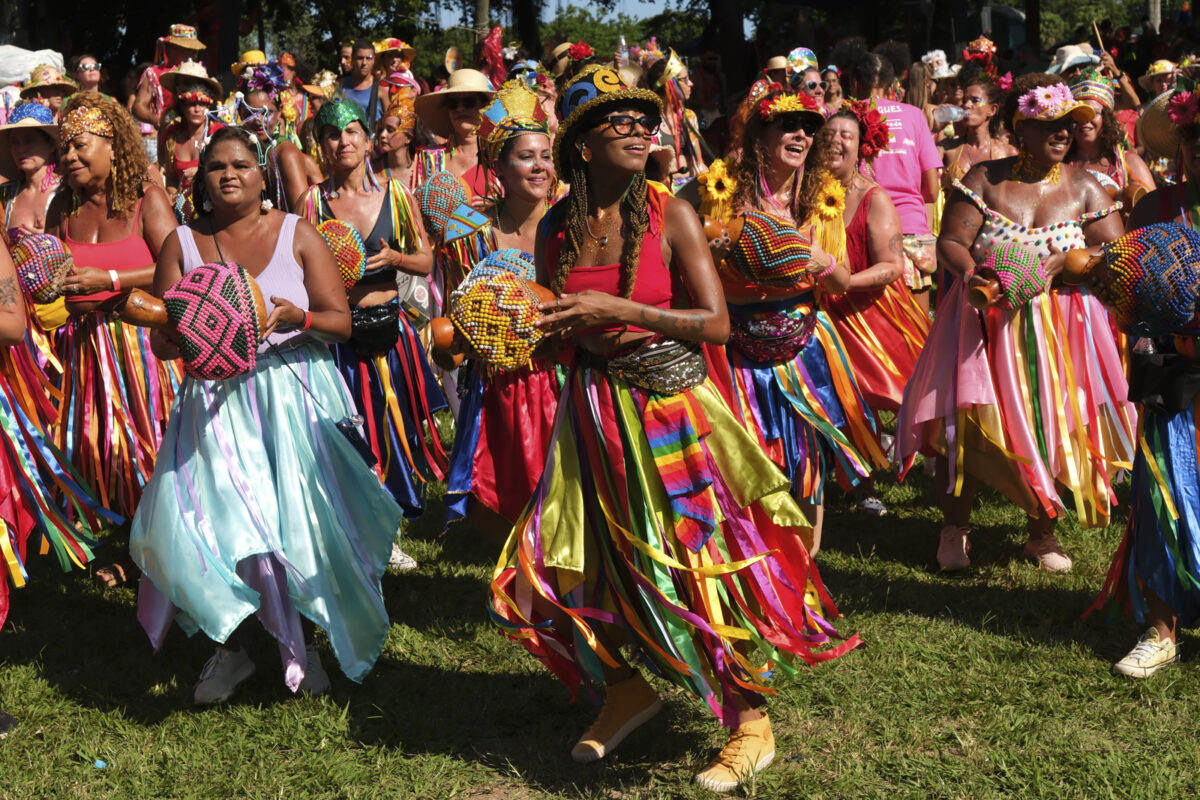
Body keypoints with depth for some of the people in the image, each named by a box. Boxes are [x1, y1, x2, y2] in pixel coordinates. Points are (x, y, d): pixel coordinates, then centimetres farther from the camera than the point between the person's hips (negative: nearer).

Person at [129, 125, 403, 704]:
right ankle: (228, 646, 12)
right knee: (204, 519, -9)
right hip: (214, 402, 1)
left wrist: (297, 318, -19)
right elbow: (161, 341, 8)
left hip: (292, 396, -1)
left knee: (300, 518, -8)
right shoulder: (182, 244, 9)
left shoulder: (297, 234, 6)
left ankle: (303, 643, 15)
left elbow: (342, 321, 1)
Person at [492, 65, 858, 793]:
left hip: (670, 405, -4)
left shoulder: (671, 215, -9)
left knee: (699, 562, -3)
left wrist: (619, 310, -22)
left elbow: (718, 324, -15)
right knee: (569, 561, 10)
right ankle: (629, 689, 36)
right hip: (592, 410, 5)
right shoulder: (557, 228, 1)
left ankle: (752, 725, 14)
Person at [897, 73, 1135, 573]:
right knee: (964, 418, -7)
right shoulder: (983, 180, 2)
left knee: (1052, 424, 0)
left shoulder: (1083, 187, 7)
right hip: (985, 321, -1)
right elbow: (949, 242, -4)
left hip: (1060, 323, 1)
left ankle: (1042, 534, 18)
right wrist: (970, 273, -24)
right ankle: (955, 527, 12)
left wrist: (1068, 261, -16)